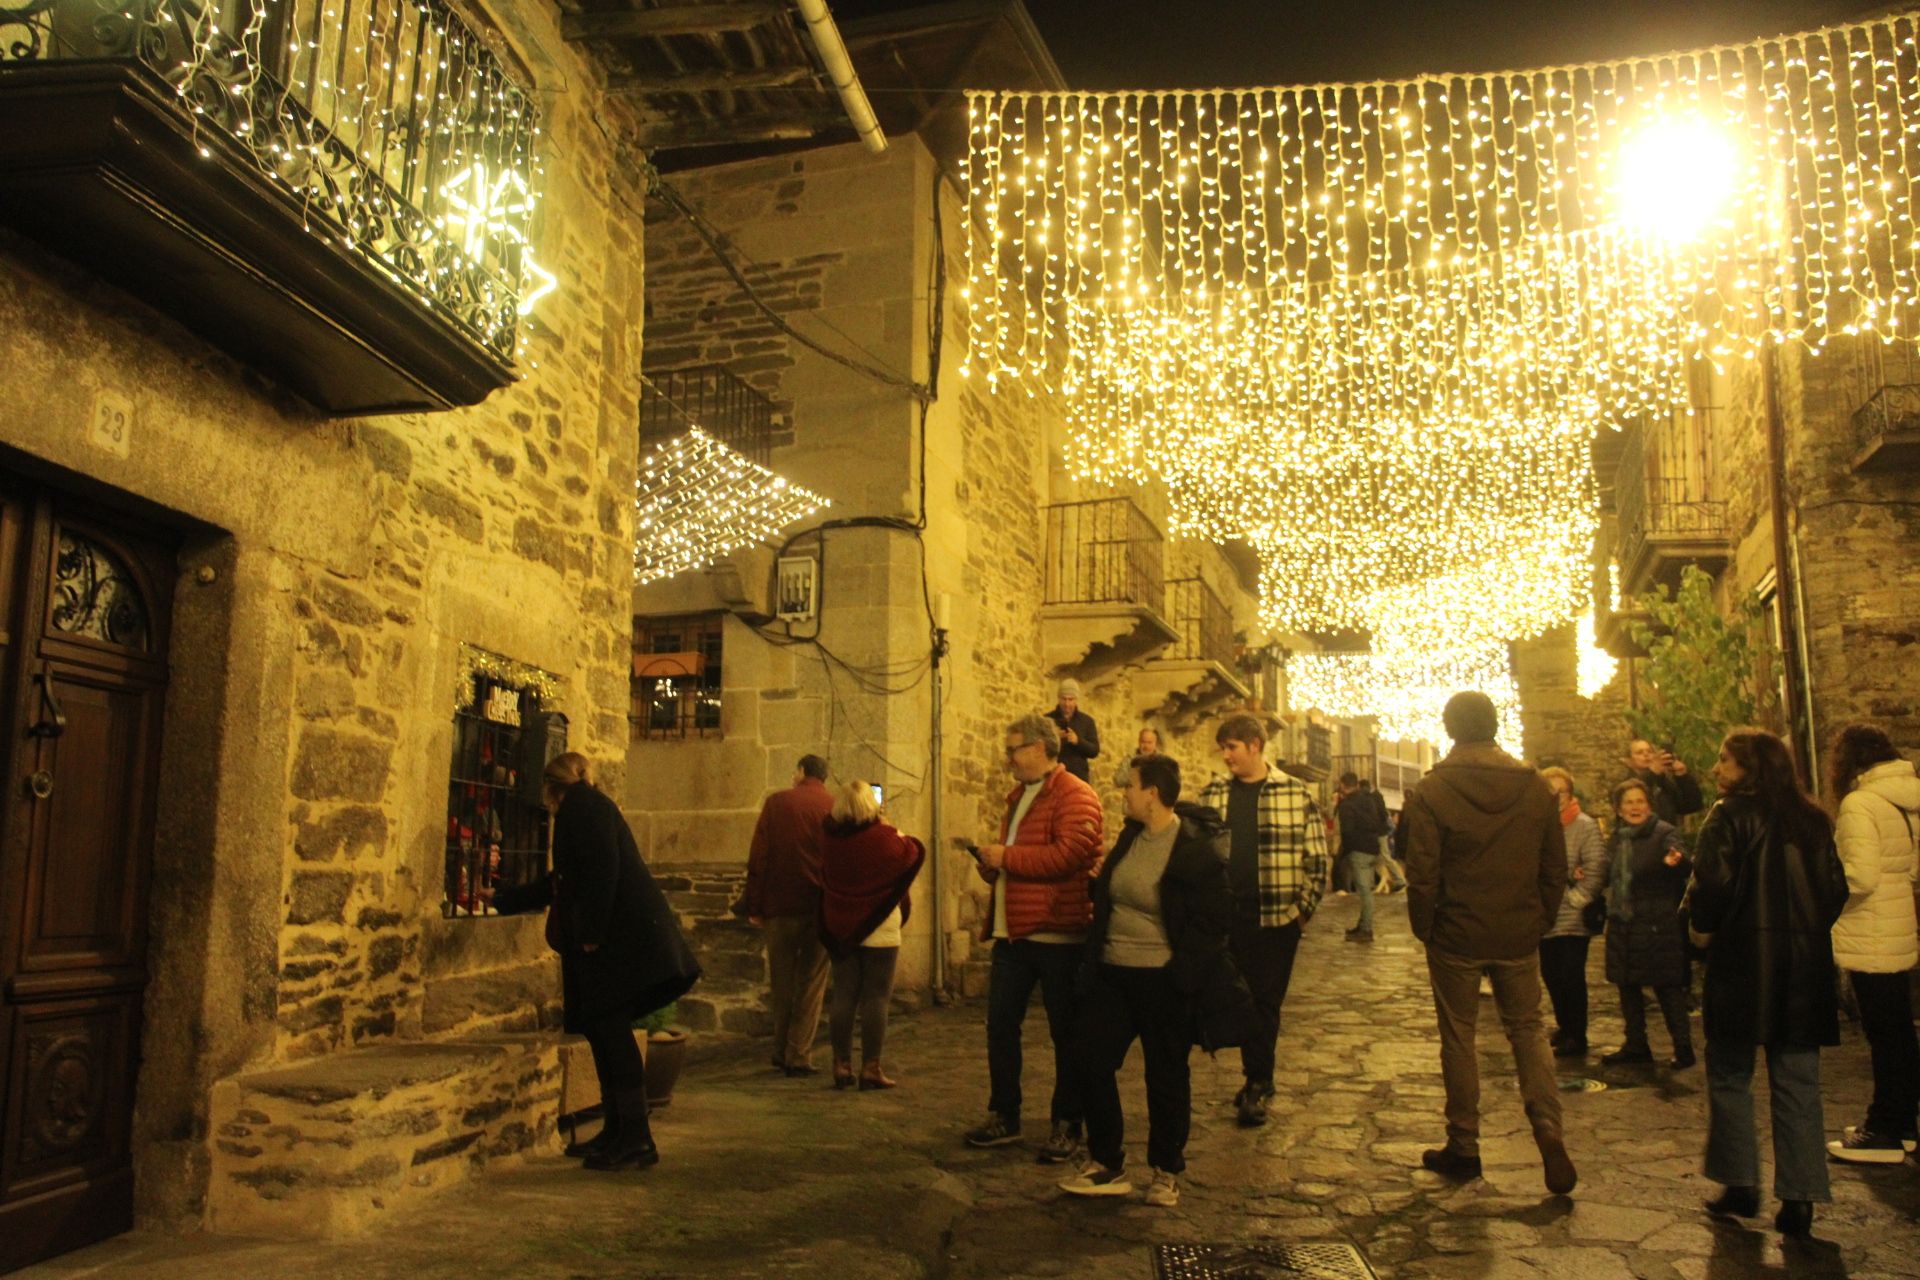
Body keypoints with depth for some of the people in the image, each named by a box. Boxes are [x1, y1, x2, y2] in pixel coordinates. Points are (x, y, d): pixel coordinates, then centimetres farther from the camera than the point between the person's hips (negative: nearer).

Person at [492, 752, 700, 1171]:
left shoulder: (582, 803, -1)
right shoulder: (589, 807, 28)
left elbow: (602, 867, -16)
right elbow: (561, 882, 38)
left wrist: (592, 933, -18)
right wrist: (500, 900, 48)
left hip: (623, 937, -10)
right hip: (616, 940, 10)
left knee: (610, 1031, -10)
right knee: (605, 1032, 10)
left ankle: (637, 1140, -9)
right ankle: (617, 1132, 15)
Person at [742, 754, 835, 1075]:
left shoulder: (776, 802, -1)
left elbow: (758, 857, -3)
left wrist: (754, 906, 1)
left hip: (780, 906, 0)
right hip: (821, 908, 0)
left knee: (781, 984, 13)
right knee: (811, 984, 7)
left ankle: (781, 1054, 20)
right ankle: (799, 1057, 5)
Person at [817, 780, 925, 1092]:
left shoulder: (829, 836, -4)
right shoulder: (882, 837, -16)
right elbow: (914, 854, -1)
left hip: (840, 927, 4)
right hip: (879, 929, -4)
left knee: (843, 996, 10)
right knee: (876, 998, 1)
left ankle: (842, 1065, 13)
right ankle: (871, 1068, 2)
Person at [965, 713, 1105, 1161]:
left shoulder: (1075, 796, -11)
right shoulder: (1019, 796, 18)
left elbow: (1068, 854, -26)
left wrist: (1006, 857, -18)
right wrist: (991, 866, 7)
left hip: (1058, 933, -9)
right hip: (1013, 932, 9)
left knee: (1066, 1032, 4)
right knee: (1000, 1024, 12)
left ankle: (1067, 1125, 16)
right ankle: (1004, 1116, 25)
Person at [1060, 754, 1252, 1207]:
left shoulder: (1198, 848, -16)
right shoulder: (1131, 834, 6)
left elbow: (1214, 919, -14)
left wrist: (1180, 974, -16)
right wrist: (1093, 956, 12)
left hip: (1163, 981, -7)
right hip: (1112, 972, 7)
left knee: (1166, 1076, 8)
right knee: (1091, 1059, 5)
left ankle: (1166, 1172, 26)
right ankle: (1106, 1164, 19)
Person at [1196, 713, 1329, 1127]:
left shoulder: (1296, 794, -3)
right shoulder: (1212, 793, 5)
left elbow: (1316, 857, -1)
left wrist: (1305, 908, -5)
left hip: (1277, 918, -3)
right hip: (1226, 917, 3)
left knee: (1266, 1002, 3)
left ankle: (1256, 1085, 15)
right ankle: (1259, 1080, 26)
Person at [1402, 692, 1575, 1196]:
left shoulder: (1431, 792, -12)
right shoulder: (1536, 789, -1)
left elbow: (1422, 875, -13)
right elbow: (1556, 869, 4)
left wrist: (1424, 928, 1)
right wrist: (1541, 922, 14)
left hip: (1457, 937, -3)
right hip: (1519, 937, 3)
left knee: (1458, 1037, 9)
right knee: (1528, 1029, 16)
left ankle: (1463, 1148, 17)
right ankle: (1549, 1131, -1)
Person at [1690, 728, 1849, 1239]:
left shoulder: (1730, 816, -9)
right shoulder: (1813, 820, 8)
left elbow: (1712, 883, -17)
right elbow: (1837, 888, 9)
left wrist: (1701, 927, 0)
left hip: (1744, 958, -5)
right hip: (1807, 961, 5)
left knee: (1729, 1075, 8)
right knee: (1797, 1081, 8)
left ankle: (1740, 1185, 10)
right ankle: (1799, 1198, 9)